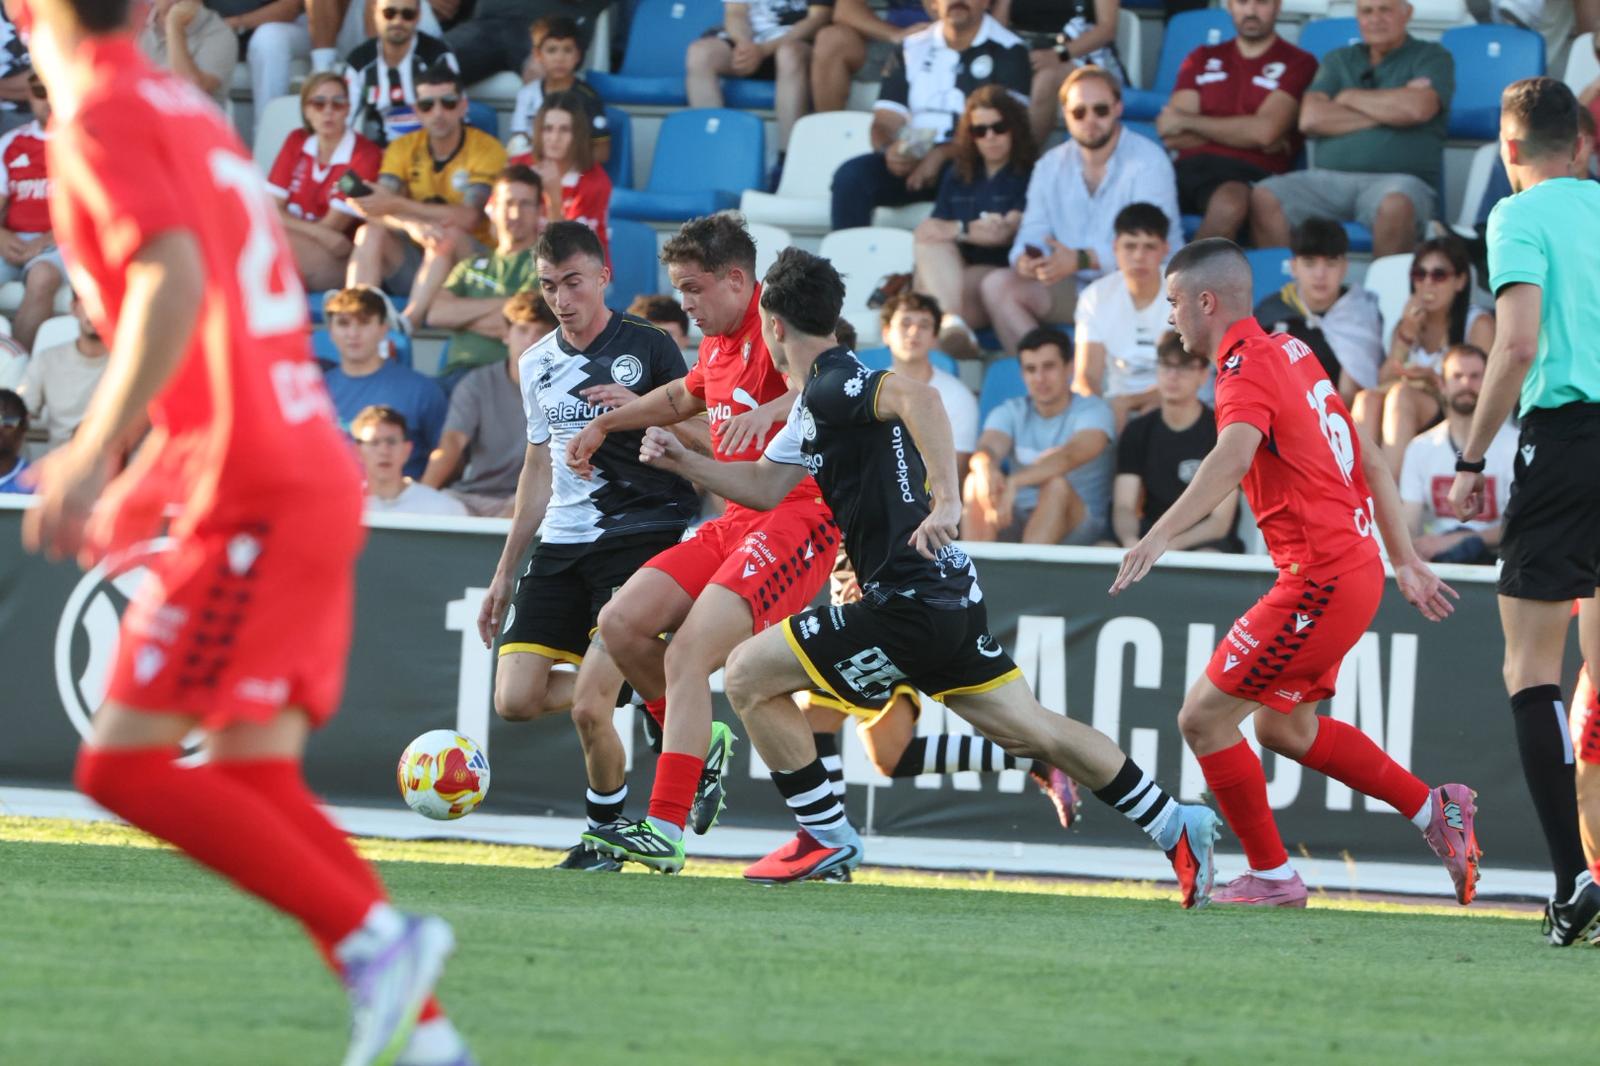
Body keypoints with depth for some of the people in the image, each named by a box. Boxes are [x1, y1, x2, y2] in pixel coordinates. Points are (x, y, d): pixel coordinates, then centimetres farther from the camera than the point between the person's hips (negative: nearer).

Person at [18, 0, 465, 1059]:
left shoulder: (101, 123, -9)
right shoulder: (194, 114, 19)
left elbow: (174, 287, -24)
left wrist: (94, 454, -26)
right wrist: (146, 483, 27)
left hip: (254, 498, -9)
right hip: (314, 479, 9)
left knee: (124, 764, -10)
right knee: (256, 784, 9)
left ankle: (372, 935, -14)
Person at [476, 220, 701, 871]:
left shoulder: (647, 349, -4)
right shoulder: (537, 366, 14)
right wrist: (505, 571, 24)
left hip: (640, 538, -6)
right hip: (561, 547, 6)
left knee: (588, 707, -17)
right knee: (516, 699, -7)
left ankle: (604, 832, 7)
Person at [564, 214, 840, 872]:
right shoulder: (718, 345, 19)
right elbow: (684, 397, 42)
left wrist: (771, 410, -46)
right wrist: (607, 422, 45)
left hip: (798, 518, -9)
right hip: (736, 522, 9)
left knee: (687, 656, -21)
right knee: (621, 625, -2)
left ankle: (666, 830, -22)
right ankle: (700, 743, 19)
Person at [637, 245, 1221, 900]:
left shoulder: (831, 386, -14)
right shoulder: (817, 401, 17)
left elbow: (918, 398, -32)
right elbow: (766, 486, 24)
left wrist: (947, 500, -38)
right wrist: (682, 461, 18)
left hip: (909, 602, -10)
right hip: (948, 597, 10)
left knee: (748, 675, -3)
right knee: (1030, 730, 14)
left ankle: (827, 838, 5)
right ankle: (1176, 827, 15)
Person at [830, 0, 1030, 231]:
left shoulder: (1008, 51, 2)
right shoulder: (912, 48, 15)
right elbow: (885, 123, 10)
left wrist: (941, 155, -21)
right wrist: (888, 149, -15)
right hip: (912, 160, 4)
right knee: (851, 175, -23)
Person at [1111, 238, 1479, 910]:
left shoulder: (1248, 369, -14)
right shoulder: (1292, 353, 14)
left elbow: (1234, 454, -36)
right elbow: (1370, 463, 19)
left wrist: (1161, 534, -48)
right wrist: (1406, 562, 23)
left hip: (1319, 579, -10)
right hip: (1357, 566, 10)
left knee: (1203, 718, -4)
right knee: (1285, 726, 23)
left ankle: (1272, 875, 5)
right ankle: (1434, 811, 24)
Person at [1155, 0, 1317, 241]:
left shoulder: (1297, 63, 12)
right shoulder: (1203, 59, 24)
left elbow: (1265, 131, -5)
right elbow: (1172, 137, 12)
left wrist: (1185, 122, 4)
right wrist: (1246, 135, 0)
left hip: (1248, 175, -3)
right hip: (1190, 165, 3)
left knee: (1229, 204, -41)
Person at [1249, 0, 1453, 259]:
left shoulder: (1432, 57, 11)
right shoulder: (1339, 60, 21)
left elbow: (1418, 108, -11)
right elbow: (1310, 119, 4)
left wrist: (1349, 97, 4)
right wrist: (1388, 113, -2)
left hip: (1397, 179, -4)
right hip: (1329, 178, 4)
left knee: (1396, 204, -40)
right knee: (1263, 198, -24)